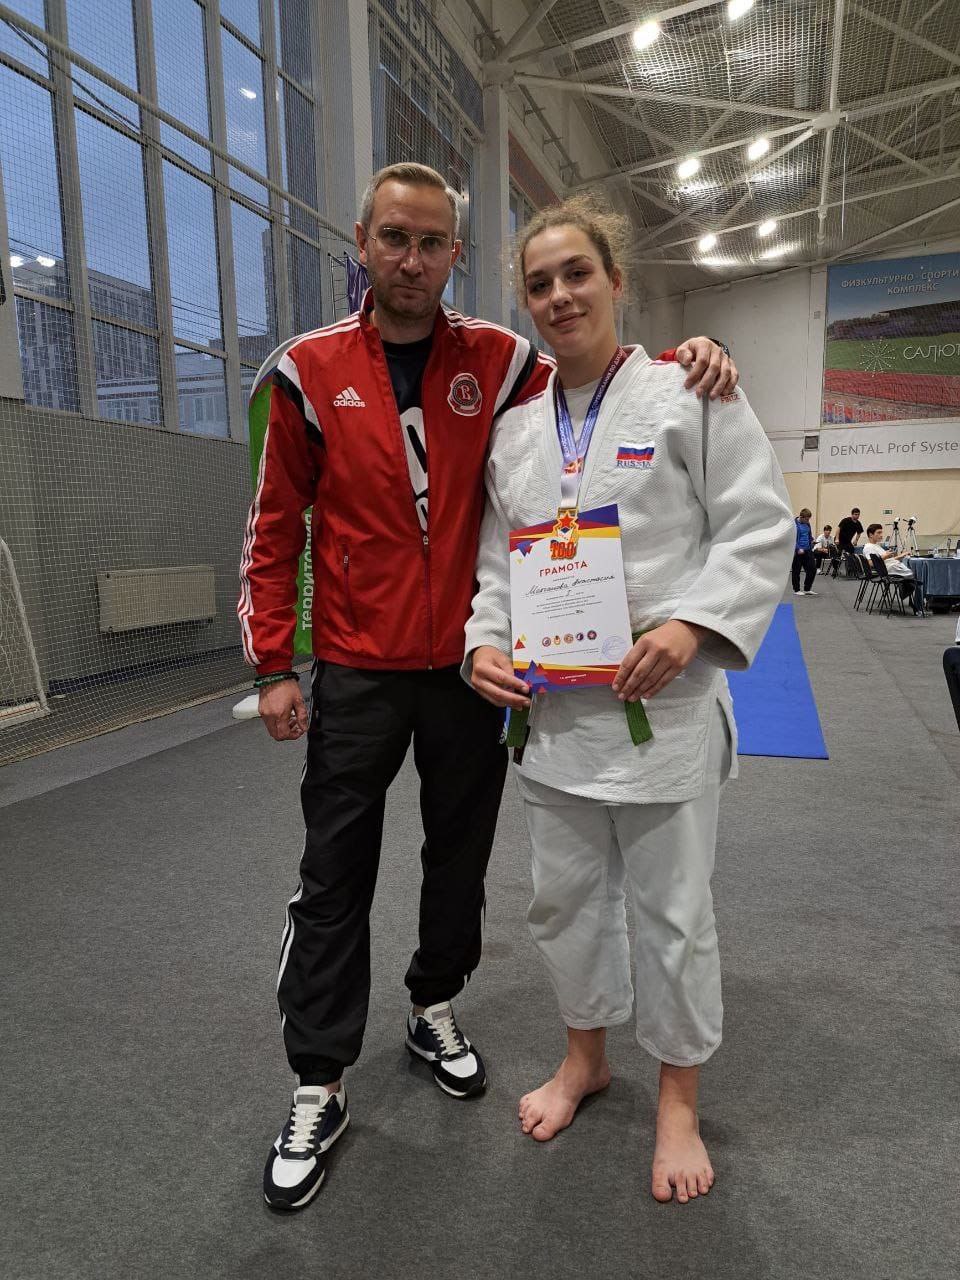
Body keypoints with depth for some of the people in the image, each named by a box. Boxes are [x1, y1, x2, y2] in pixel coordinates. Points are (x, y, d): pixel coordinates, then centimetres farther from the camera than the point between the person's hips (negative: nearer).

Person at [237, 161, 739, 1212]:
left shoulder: (497, 361, 2)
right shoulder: (311, 370, -1)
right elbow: (275, 527, 0)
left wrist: (683, 361, -10)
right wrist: (272, 665, -3)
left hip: (470, 666, 2)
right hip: (356, 672, -1)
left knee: (459, 858, 15)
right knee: (333, 881, 6)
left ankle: (434, 1010, 41)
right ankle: (318, 1090, 24)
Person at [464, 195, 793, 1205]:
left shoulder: (688, 393, -3)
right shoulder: (513, 428, 10)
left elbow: (759, 527, -6)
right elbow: (497, 557, 13)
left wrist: (690, 626, -19)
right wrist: (486, 640, -4)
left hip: (662, 701, -4)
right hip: (549, 707, 5)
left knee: (674, 909, 10)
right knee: (564, 897, 17)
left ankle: (678, 1098, 35)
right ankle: (585, 1055, 43)